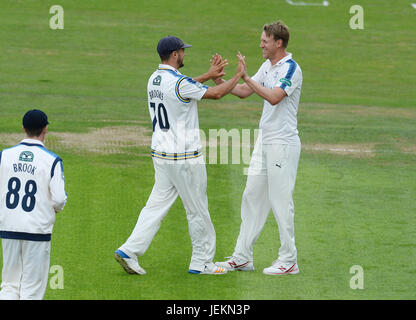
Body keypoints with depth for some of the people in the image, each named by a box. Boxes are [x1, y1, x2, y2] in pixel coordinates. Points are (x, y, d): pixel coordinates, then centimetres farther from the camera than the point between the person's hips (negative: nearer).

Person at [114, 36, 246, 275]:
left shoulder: (155, 80, 8)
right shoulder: (179, 82, -19)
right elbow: (217, 93, -15)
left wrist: (208, 76, 24)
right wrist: (239, 75, -1)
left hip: (161, 154, 8)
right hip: (184, 157, -8)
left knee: (157, 205, 9)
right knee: (198, 210, 4)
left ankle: (129, 251, -2)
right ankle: (202, 262, 12)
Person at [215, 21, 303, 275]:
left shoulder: (291, 68, -15)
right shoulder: (268, 67, 13)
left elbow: (274, 97, -28)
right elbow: (243, 92, 17)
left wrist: (246, 76, -27)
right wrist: (219, 79, 2)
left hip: (284, 144, -9)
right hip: (264, 141, 9)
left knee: (281, 201, -5)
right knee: (252, 196, 9)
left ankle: (289, 261, 2)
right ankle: (242, 258, 14)